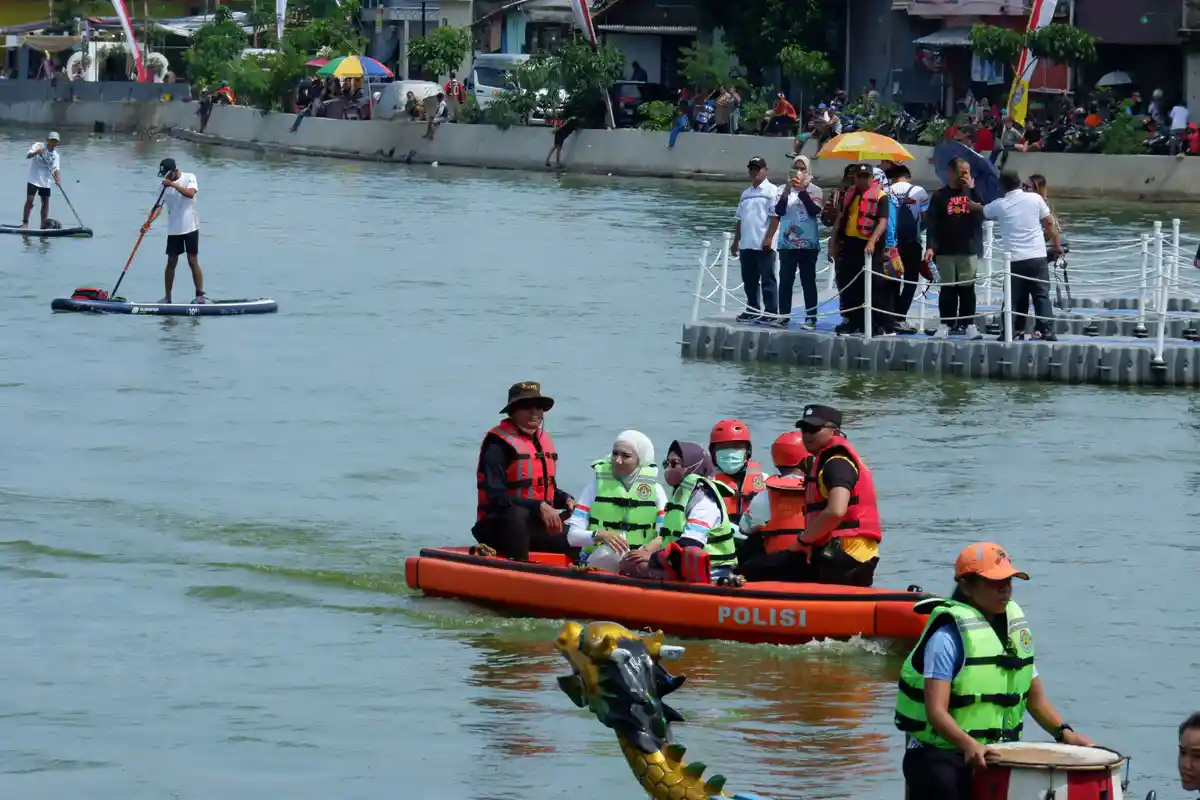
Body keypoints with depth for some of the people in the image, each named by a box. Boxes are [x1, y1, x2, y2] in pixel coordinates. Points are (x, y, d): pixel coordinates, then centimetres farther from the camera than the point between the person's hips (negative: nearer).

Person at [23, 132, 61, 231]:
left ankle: (44, 226, 11)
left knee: (46, 202, 5)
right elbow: (28, 155, -18)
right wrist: (36, 152, -39)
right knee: (30, 200, -10)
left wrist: (58, 179, -24)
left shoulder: (55, 154, 5)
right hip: (34, 179, -4)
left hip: (46, 182, 4)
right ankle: (25, 223, -3)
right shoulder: (39, 146, -6)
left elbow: (56, 168, -5)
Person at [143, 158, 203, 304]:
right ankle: (167, 297, 10)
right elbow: (158, 206, -2)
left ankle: (200, 295, 3)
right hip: (173, 229, 3)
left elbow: (190, 193, -21)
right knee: (171, 262, 4)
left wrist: (174, 185, -29)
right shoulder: (165, 185, 5)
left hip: (190, 227, -3)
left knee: (193, 262, -3)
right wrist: (149, 222, -18)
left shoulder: (189, 178, -3)